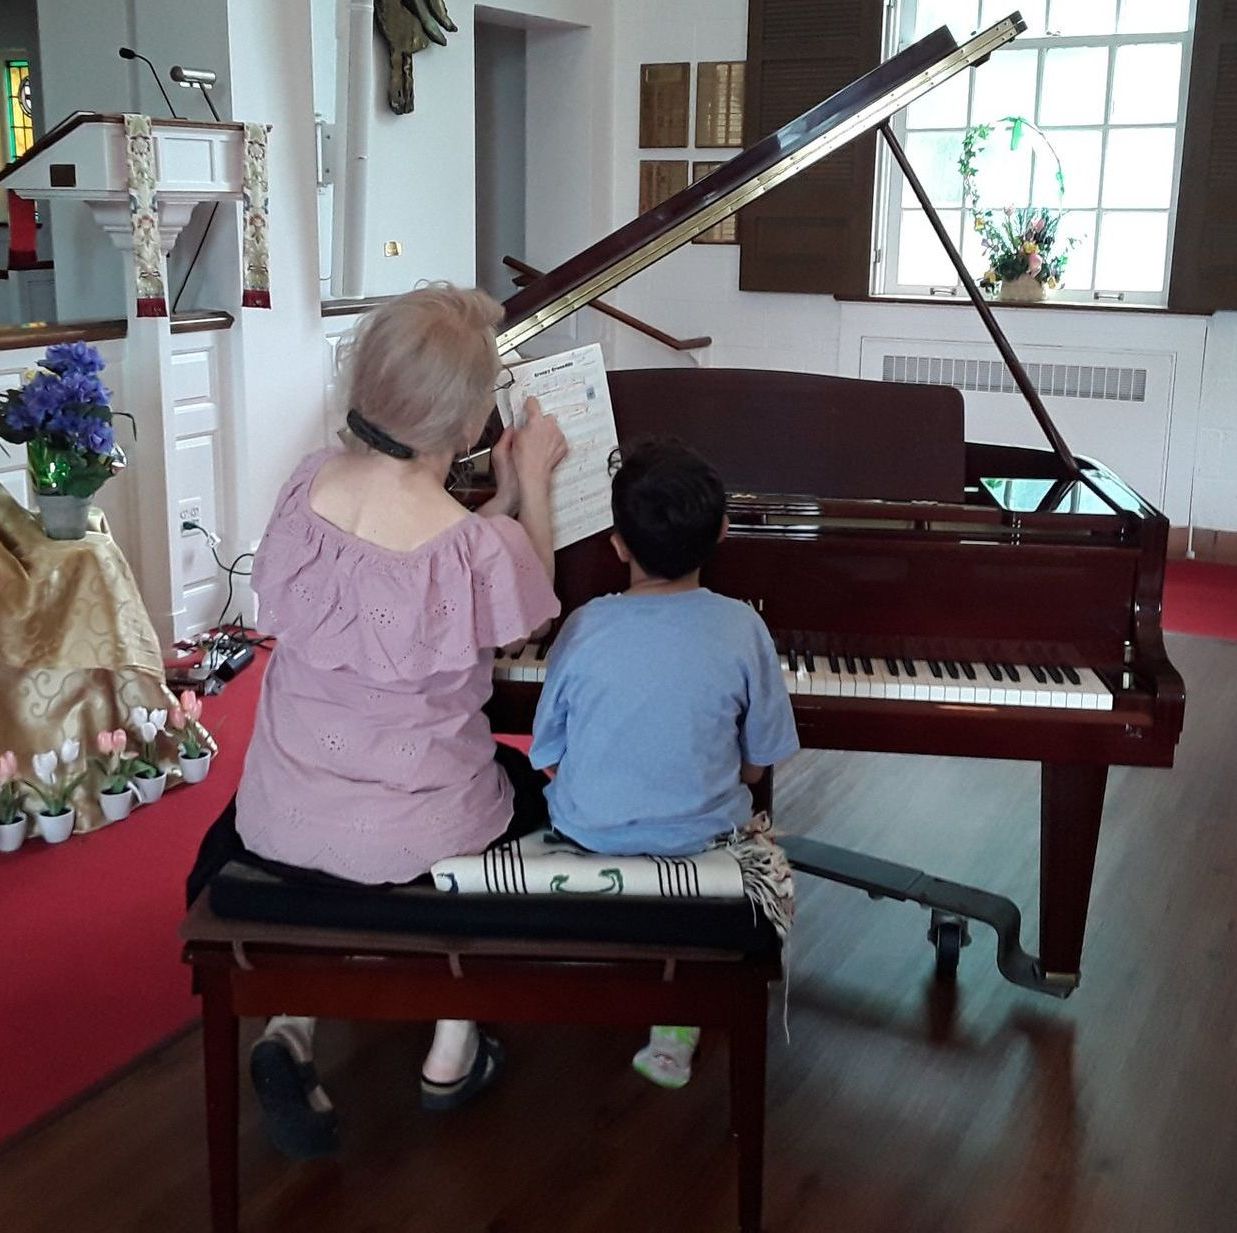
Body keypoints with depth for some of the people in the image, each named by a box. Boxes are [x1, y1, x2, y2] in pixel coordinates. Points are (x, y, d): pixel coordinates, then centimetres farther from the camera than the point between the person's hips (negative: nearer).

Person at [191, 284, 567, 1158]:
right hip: (412, 838, -3)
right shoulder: (480, 548, -24)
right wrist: (533, 486, 5)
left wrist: (504, 498, 14)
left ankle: (290, 1026, 15)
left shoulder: (308, 487, -9)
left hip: (279, 826, 4)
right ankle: (454, 1052, 33)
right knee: (526, 788, 30)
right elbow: (527, 622, -1)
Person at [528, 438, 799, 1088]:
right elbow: (755, 765, -4)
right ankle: (678, 1023, 25)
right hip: (700, 839, 0)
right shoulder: (742, 629, -14)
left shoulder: (586, 627, -16)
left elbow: (550, 763, -6)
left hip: (589, 834, 1)